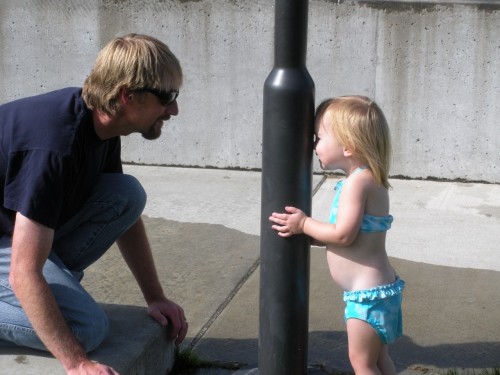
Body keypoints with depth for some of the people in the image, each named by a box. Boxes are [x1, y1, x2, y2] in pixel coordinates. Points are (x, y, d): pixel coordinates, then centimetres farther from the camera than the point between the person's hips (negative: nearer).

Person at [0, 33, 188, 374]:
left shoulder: (98, 120, -6)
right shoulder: (54, 147, -34)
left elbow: (125, 211, 8)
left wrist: (155, 297, 6)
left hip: (28, 223, 9)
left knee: (128, 194, -8)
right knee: (86, 326, -23)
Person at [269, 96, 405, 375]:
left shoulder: (357, 182, -20)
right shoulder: (368, 180, 11)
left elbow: (343, 235, -26)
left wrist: (304, 224, -12)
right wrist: (308, 233, 8)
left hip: (367, 293, -10)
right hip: (375, 289, 10)